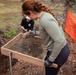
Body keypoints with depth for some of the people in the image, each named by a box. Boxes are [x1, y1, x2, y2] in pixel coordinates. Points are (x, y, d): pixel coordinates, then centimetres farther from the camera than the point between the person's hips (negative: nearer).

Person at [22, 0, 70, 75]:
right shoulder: (45, 15, 2)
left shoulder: (45, 20, -28)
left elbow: (59, 41, -30)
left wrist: (50, 59, -21)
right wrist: (35, 33, 28)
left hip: (59, 53, -9)